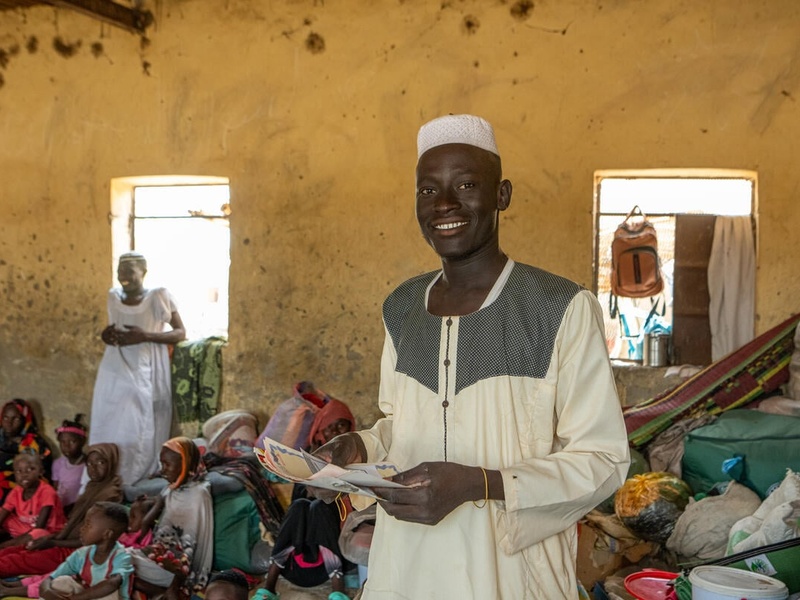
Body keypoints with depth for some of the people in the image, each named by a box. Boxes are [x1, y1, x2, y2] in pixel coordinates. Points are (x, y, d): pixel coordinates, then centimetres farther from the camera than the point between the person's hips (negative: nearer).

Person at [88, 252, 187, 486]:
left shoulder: (158, 297, -7)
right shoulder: (113, 297, 9)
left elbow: (180, 333, -5)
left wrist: (146, 336, -18)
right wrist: (106, 335, 1)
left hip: (144, 376, -5)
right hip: (113, 375, 5)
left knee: (138, 435, -5)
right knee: (107, 432, 5)